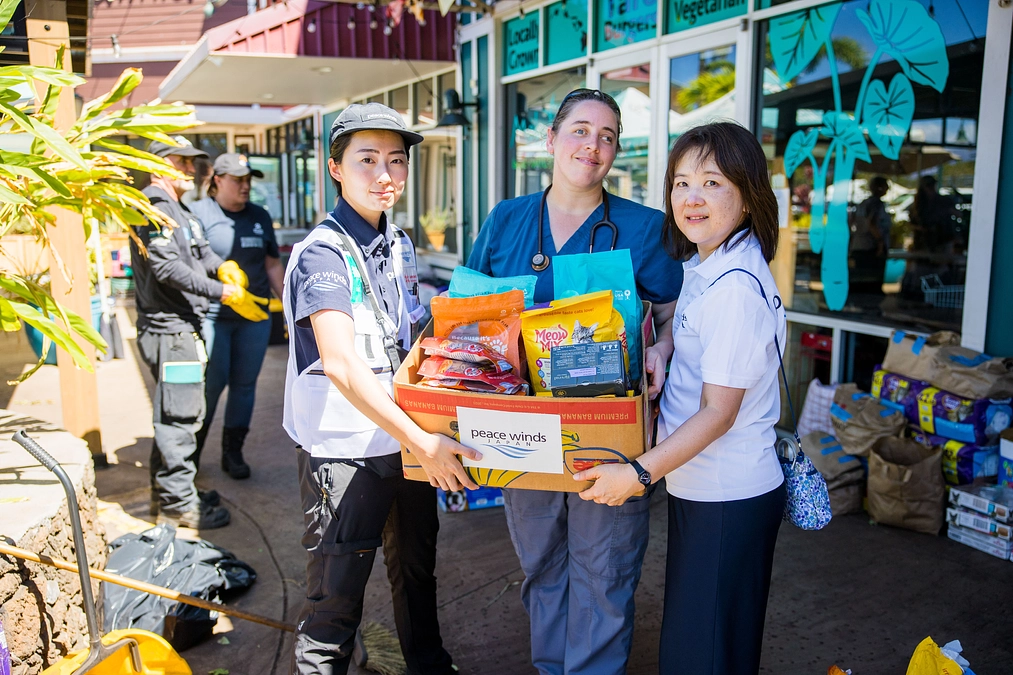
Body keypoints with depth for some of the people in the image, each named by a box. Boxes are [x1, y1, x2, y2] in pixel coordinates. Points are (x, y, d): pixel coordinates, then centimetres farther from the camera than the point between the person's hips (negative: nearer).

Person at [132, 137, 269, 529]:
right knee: (178, 416, -6)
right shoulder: (154, 208, -13)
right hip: (169, 330, -11)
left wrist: (222, 266, -8)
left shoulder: (180, 211, 21)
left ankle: (165, 492, 30)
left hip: (183, 326, 11)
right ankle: (178, 504, 2)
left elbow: (201, 252, 15)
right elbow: (167, 267, -22)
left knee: (175, 414, 18)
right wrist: (223, 292, -24)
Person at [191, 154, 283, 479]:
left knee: (245, 383, 7)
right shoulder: (197, 214, -2)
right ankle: (191, 450, 17)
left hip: (254, 317, 5)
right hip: (212, 316, -4)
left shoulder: (260, 217, 13)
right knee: (210, 383, -3)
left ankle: (233, 451, 19)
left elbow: (273, 264, 19)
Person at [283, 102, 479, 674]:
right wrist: (422, 440, -32)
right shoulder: (324, 253, -16)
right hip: (345, 449, -7)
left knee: (417, 566, 24)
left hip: (408, 439, 8)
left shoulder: (400, 245, 8)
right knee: (337, 595, 2)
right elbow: (340, 362, -28)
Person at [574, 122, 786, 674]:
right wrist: (661, 347, 1)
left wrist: (639, 473, -22)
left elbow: (718, 412, -24)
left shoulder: (736, 287, -25)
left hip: (729, 501, -9)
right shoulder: (700, 263, 4)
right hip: (695, 483, 9)